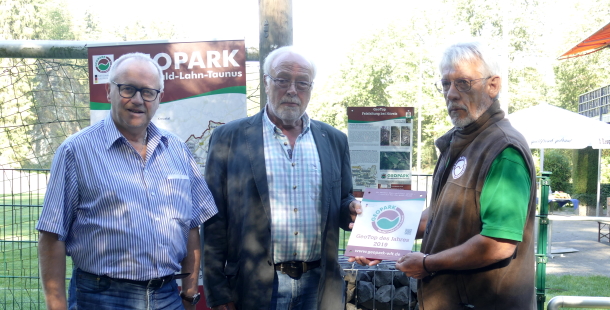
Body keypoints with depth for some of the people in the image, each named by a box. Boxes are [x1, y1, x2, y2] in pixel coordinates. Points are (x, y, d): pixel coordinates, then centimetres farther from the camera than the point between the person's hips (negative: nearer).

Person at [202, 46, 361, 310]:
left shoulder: (334, 140, 8)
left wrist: (352, 210, -8)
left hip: (319, 287, 3)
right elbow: (214, 220, -2)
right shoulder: (229, 138, -1)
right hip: (255, 287, -2)